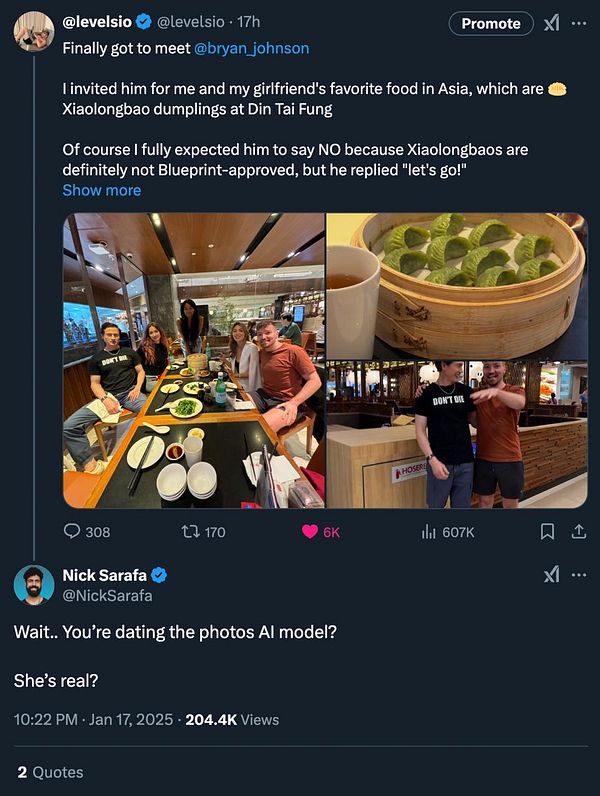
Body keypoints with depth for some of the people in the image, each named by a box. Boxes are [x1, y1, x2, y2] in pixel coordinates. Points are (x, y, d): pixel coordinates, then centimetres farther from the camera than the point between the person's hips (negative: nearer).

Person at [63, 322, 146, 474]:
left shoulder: (129, 352, 17)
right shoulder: (96, 358, 15)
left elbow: (141, 371, 16)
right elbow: (95, 383, 9)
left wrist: (137, 388, -5)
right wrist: (105, 399, -11)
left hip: (129, 394, -1)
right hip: (107, 396, 1)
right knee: (69, 427, -21)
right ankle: (90, 465, -15)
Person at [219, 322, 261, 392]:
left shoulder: (252, 348, -17)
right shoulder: (234, 348, 5)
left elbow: (252, 373, -17)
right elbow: (236, 368, 12)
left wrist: (236, 375, -15)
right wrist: (225, 361, -1)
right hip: (238, 386, 6)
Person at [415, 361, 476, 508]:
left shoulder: (466, 391, 5)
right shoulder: (427, 394, -3)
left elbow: (474, 420, 15)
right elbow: (420, 430, -4)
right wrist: (432, 459, -15)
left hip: (465, 463, 3)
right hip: (440, 462, -3)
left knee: (462, 505, 11)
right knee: (435, 505, 6)